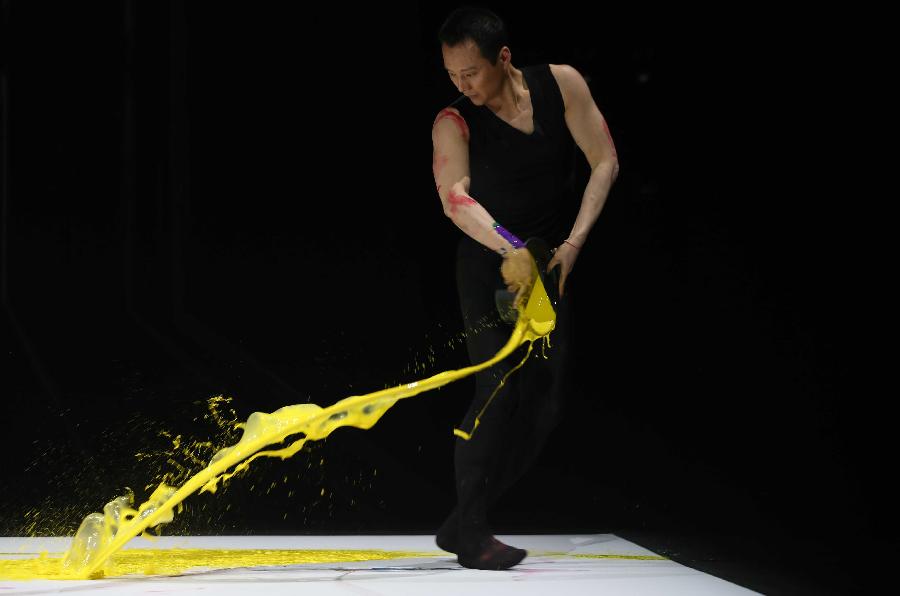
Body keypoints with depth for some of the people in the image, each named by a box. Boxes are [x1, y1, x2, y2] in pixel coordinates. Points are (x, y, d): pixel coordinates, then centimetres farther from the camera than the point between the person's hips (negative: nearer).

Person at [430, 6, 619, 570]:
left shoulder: (561, 83, -7)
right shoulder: (455, 123, -14)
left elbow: (605, 161, -6)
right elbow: (455, 197, -29)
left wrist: (573, 243, -16)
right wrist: (511, 250, -46)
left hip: (554, 264, 4)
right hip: (490, 267, -4)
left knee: (547, 399, 2)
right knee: (500, 391, -14)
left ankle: (466, 523, 11)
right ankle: (471, 533, -6)